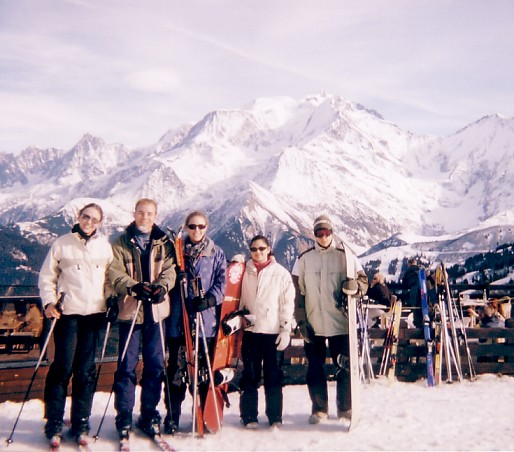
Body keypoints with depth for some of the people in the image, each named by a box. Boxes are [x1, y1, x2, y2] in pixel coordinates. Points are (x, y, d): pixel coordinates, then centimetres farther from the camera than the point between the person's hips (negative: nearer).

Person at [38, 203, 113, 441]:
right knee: (63, 366, -3)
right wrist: (49, 302, -6)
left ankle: (81, 420, 14)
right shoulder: (61, 244, 3)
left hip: (94, 313, 2)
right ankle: (53, 421, 8)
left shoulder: (105, 246, 9)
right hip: (67, 312, -2)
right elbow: (47, 277, 5)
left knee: (86, 369, 5)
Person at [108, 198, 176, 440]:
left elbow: (170, 269, 0)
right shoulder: (121, 243, 5)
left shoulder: (164, 244, 10)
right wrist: (134, 286, -24)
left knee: (155, 365, 6)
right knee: (127, 366, 0)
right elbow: (115, 273, -5)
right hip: (130, 310, -2)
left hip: (156, 310, 2)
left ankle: (149, 415, 19)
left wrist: (162, 286, -21)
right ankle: (124, 417, 10)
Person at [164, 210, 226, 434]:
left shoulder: (216, 253, 7)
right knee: (177, 367, 2)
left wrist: (210, 299, -15)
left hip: (206, 318, 0)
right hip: (179, 319, 1)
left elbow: (221, 282, 0)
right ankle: (172, 417, 10)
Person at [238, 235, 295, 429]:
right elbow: (238, 299, 13)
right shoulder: (245, 272, 9)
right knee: (250, 376, 5)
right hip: (250, 331, 2)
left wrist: (286, 329, -4)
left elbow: (288, 303, 1)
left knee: (273, 376, 3)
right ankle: (249, 416, 14)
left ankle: (275, 417, 13)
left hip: (273, 331, -1)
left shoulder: (281, 273, 3)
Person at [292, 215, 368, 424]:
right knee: (314, 367, 7)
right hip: (313, 324, 1)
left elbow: (363, 280, 7)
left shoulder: (346, 255, 3)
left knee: (345, 366, 5)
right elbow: (297, 291, 4)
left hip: (340, 322, -1)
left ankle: (345, 407, 20)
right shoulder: (304, 258, 5)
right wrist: (301, 321, -3)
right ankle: (319, 408, 20)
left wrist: (354, 286, -17)